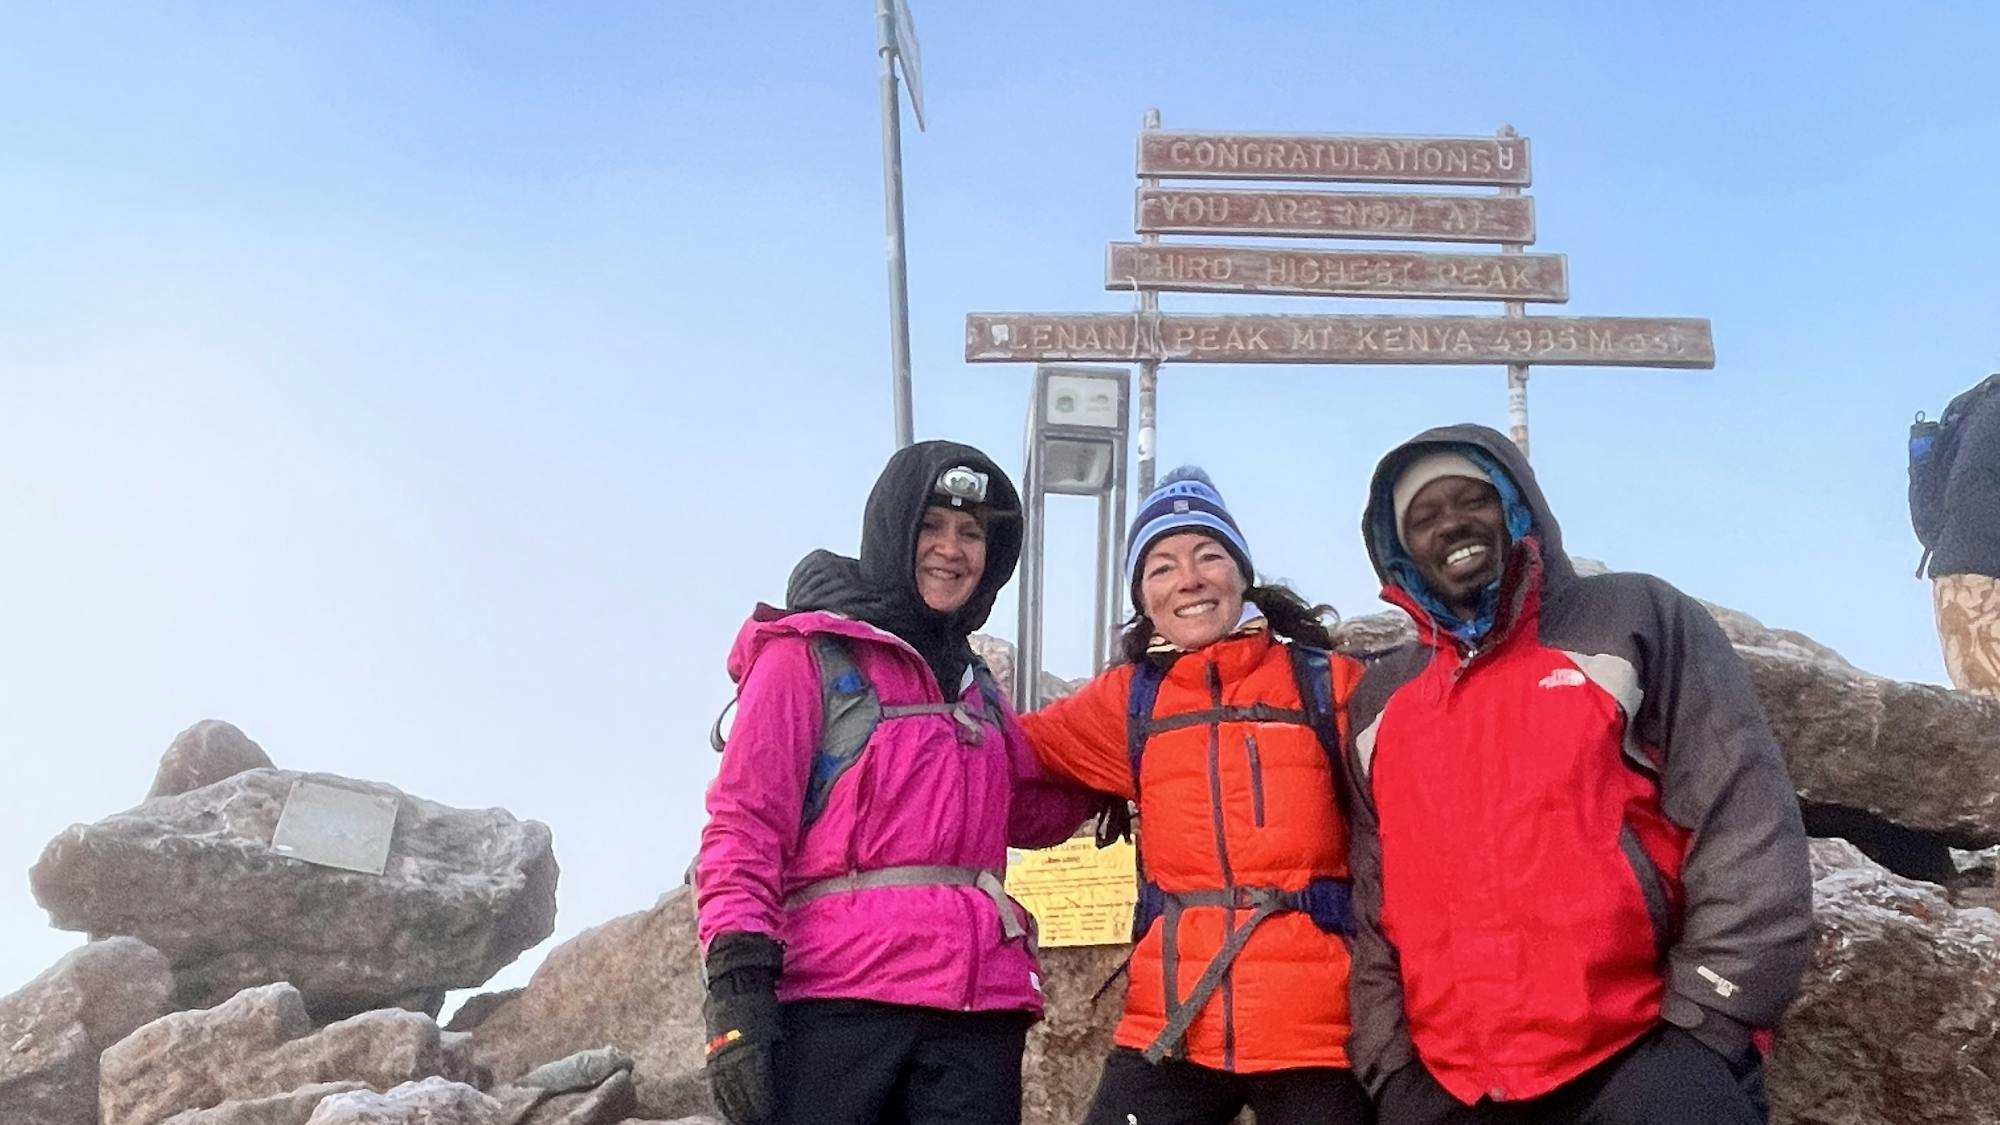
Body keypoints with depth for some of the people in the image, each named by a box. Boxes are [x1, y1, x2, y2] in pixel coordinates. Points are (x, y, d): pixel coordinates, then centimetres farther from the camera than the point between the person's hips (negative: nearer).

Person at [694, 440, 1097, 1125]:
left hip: (977, 1010, 6)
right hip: (837, 998, -5)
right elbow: (743, 824, -5)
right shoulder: (810, 654, 4)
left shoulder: (974, 689, 24)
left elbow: (1035, 811, 29)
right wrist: (738, 987, -15)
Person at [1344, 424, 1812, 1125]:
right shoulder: (1379, 703, 14)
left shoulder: (1636, 622, 4)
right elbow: (1372, 899, 14)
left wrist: (1704, 1026, -8)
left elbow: (1747, 825, -3)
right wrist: (1387, 1058, 5)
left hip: (1642, 1062, -3)